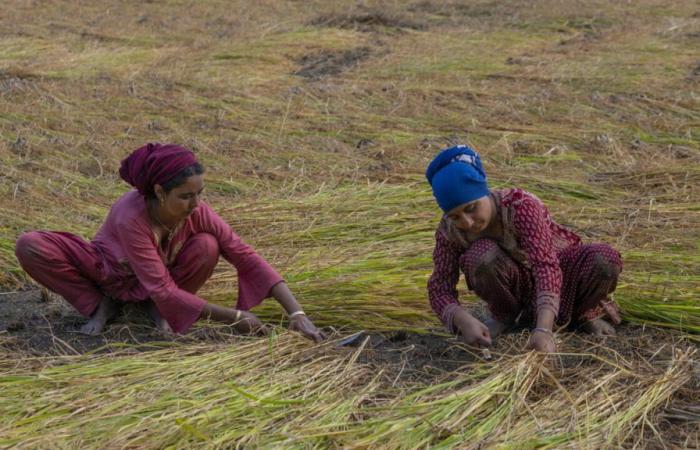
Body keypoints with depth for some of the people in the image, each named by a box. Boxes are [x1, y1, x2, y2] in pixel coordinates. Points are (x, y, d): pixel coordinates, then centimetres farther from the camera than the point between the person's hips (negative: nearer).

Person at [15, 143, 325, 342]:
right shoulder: (130, 217, -39)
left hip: (165, 275, 2)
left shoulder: (197, 212, -29)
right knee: (30, 246, -29)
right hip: (110, 272, -2)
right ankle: (102, 304, -8)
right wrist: (233, 317, -36)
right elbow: (162, 290, -37)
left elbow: (247, 258, -28)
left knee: (207, 246, -31)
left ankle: (160, 309, -7)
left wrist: (296, 313, -38)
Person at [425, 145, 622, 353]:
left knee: (605, 259, -33)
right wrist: (463, 320, -46)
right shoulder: (449, 231, -21)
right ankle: (506, 315, -3)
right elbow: (440, 286, -23)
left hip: (556, 272, -1)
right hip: (515, 287, 1)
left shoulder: (521, 206, -34)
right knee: (481, 256, -34)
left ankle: (583, 313, 0)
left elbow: (547, 265, -44)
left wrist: (544, 329, -57)